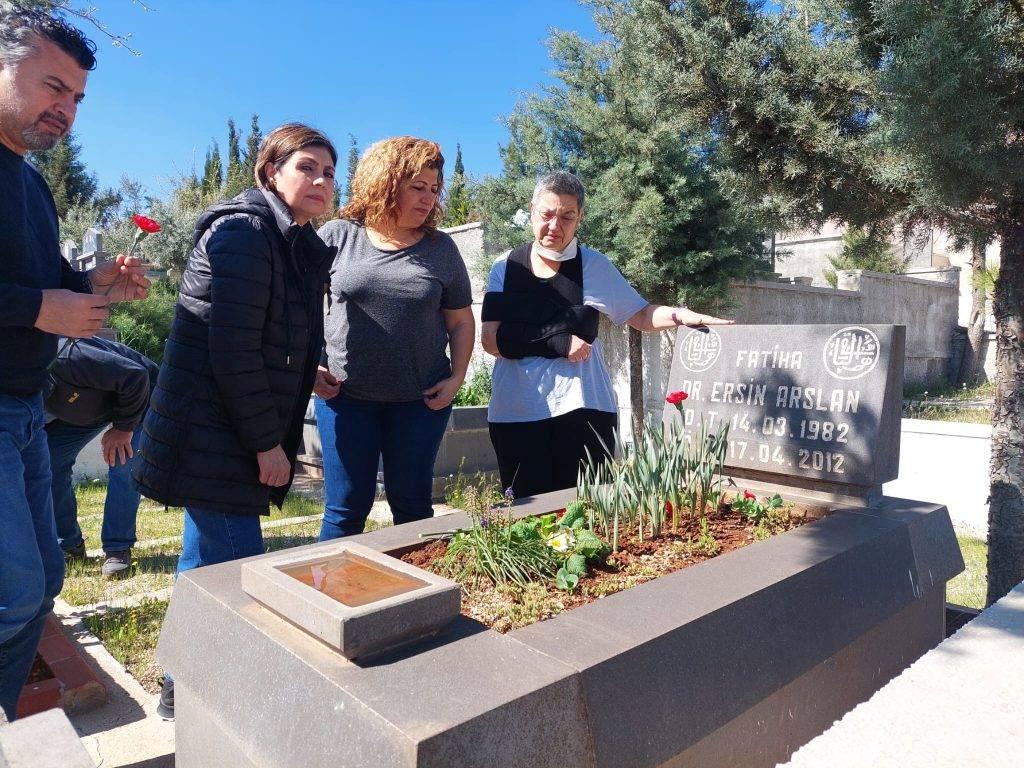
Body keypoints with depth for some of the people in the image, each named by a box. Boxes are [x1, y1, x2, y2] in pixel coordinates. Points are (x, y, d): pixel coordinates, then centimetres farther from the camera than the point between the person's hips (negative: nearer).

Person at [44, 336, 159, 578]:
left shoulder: (64, 360, -39)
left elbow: (135, 376, -37)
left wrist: (123, 427, -27)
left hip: (137, 399, -7)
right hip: (85, 410, 7)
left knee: (122, 465, -21)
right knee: (47, 459, -6)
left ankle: (117, 549, -8)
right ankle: (68, 544, 8)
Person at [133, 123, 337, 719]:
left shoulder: (299, 246, 14)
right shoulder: (244, 232, -14)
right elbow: (231, 348, -21)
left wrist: (274, 436, 13)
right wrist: (266, 442, -17)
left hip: (238, 436, 9)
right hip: (214, 436, -9)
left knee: (210, 559, 17)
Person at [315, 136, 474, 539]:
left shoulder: (441, 249, 3)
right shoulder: (337, 236, -1)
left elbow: (461, 322, 8)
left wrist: (457, 377, -4)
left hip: (421, 399, 1)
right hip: (345, 396, -1)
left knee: (412, 506, 12)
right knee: (346, 508, 6)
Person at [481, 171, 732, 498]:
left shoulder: (593, 265, 3)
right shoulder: (506, 268, 5)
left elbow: (639, 315, 7)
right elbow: (491, 339, -2)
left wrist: (682, 315, -12)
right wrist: (557, 343, -13)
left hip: (581, 408, -1)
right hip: (516, 411, 1)